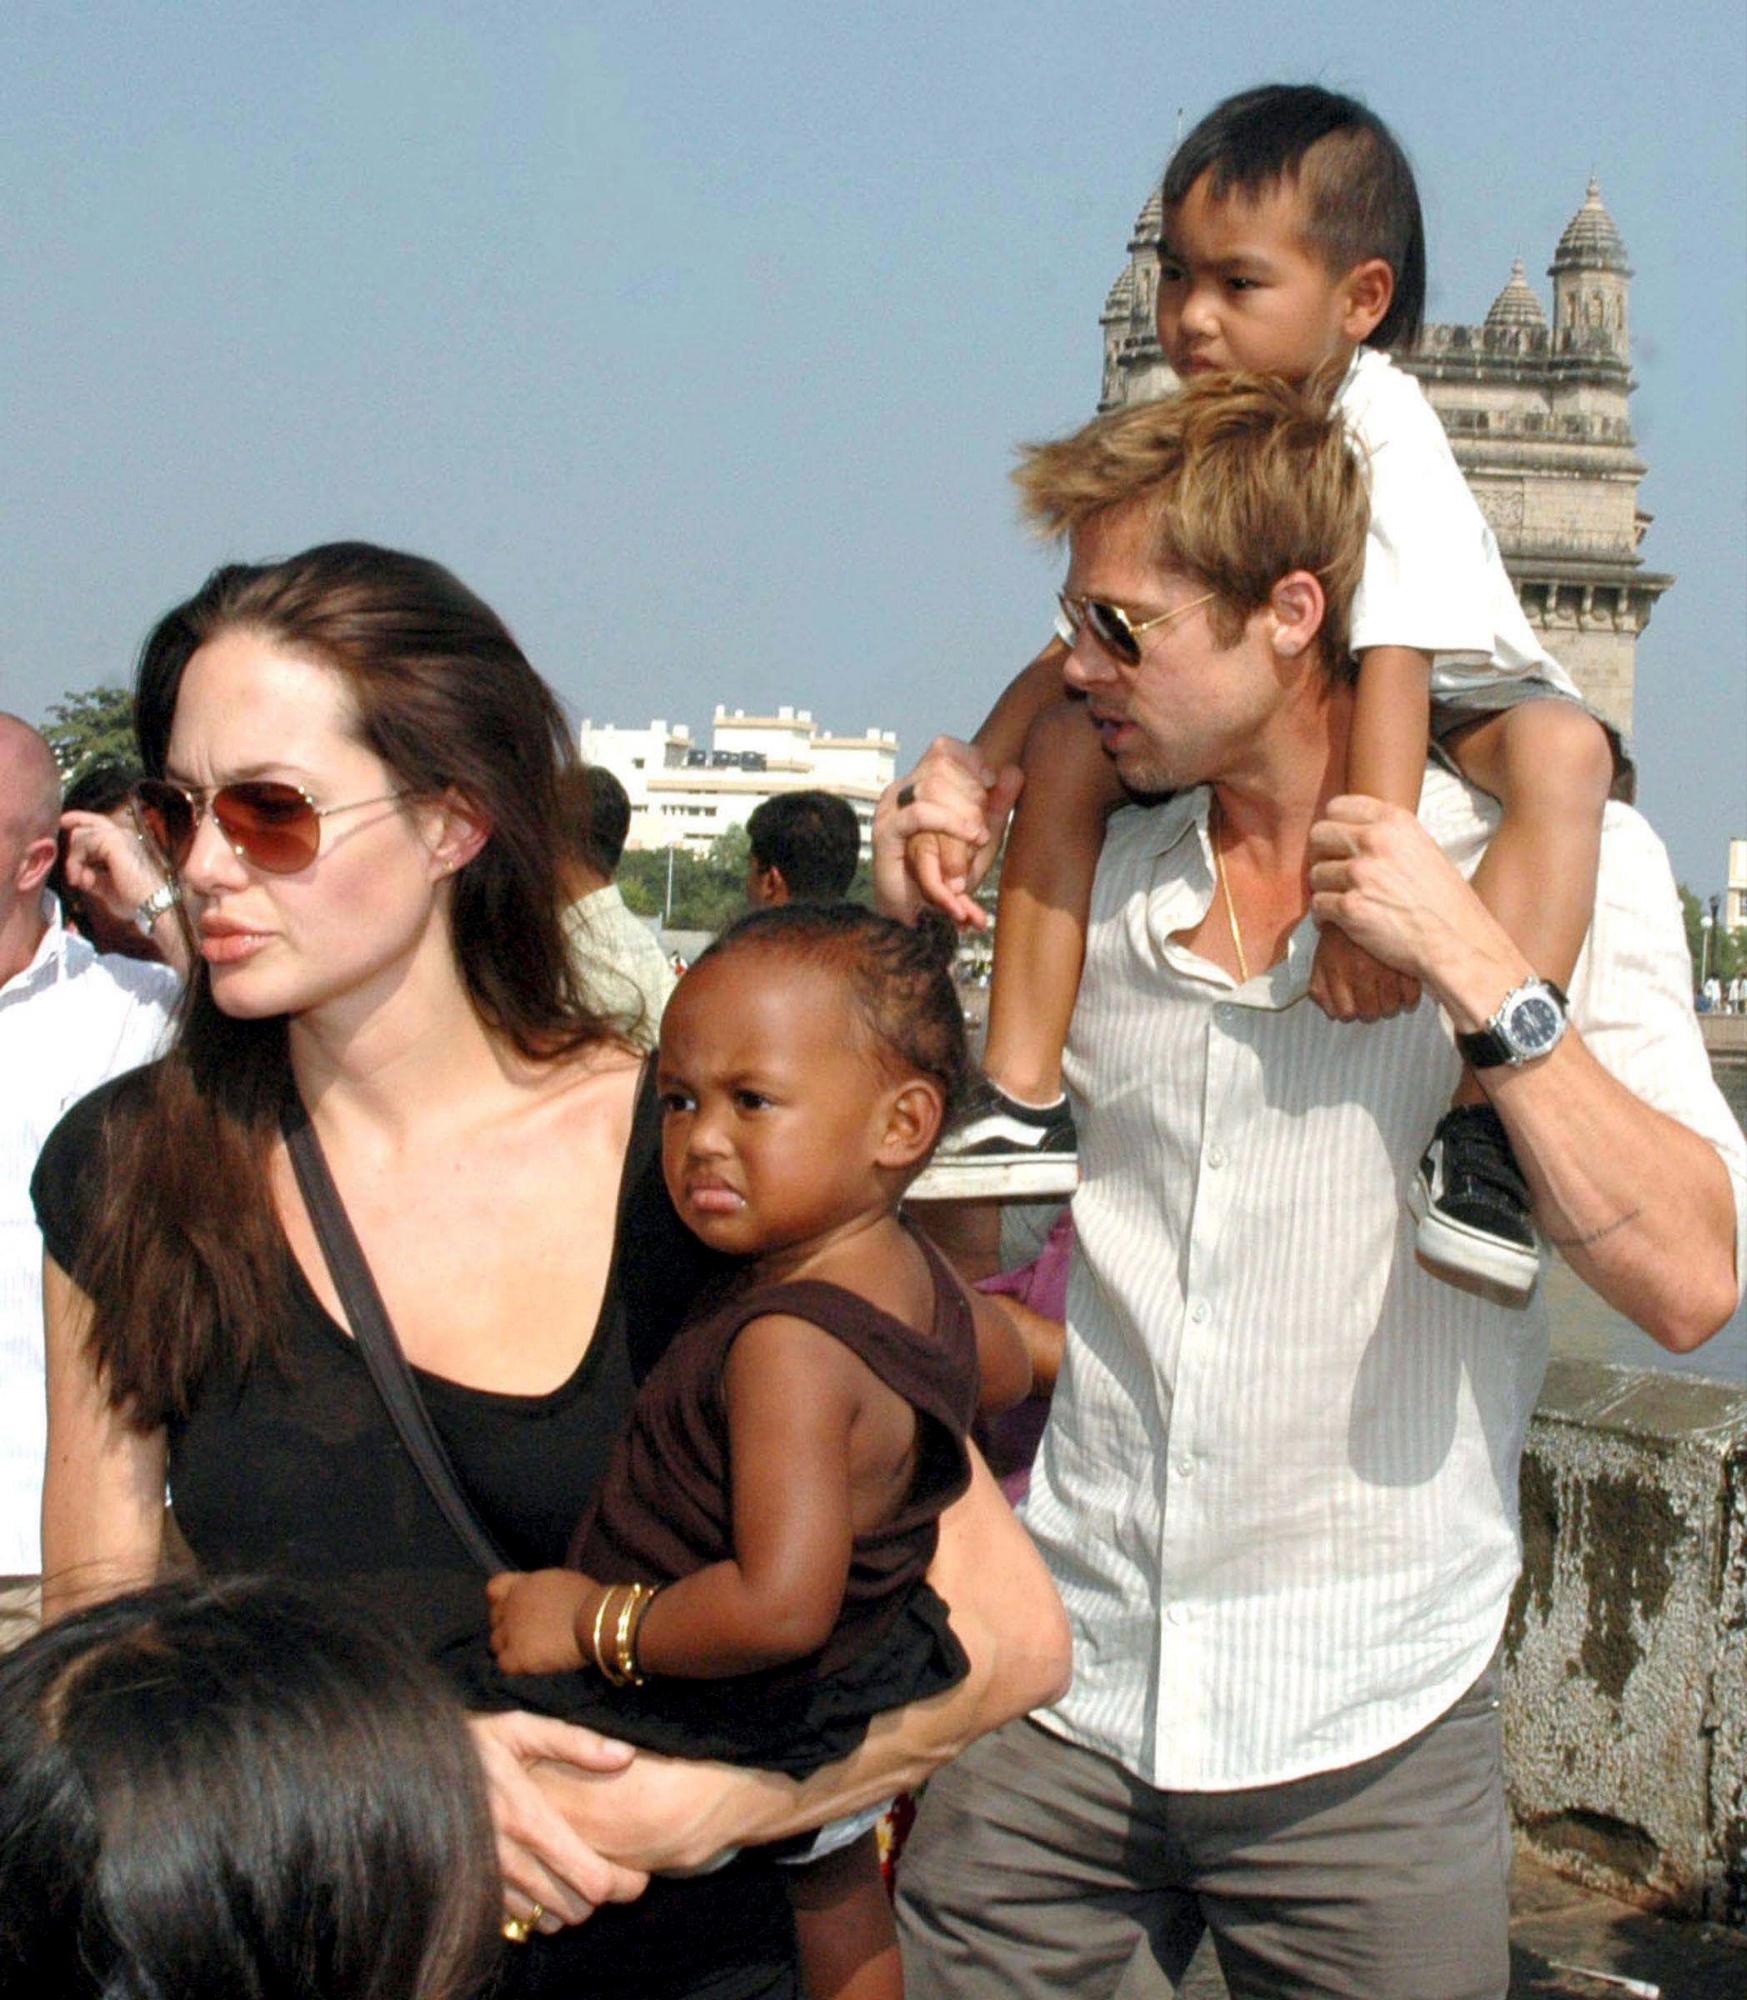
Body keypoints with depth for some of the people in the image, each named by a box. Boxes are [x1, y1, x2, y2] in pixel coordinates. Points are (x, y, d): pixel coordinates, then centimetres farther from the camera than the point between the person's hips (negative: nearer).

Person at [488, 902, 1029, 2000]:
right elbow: (1006, 1366, 18)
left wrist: (594, 1624, -29)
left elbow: (782, 1603, -42)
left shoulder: (788, 1344, -34)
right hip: (843, 1715, 10)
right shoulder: (917, 1276, -6)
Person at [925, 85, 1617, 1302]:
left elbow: (1396, 656, -36)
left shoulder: (1380, 430, -25)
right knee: (1067, 748, -9)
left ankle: (1485, 1128, -50)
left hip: (1459, 713, -6)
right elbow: (1084, 647, -2)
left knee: (1564, 749, -38)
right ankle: (1027, 1098, -7)